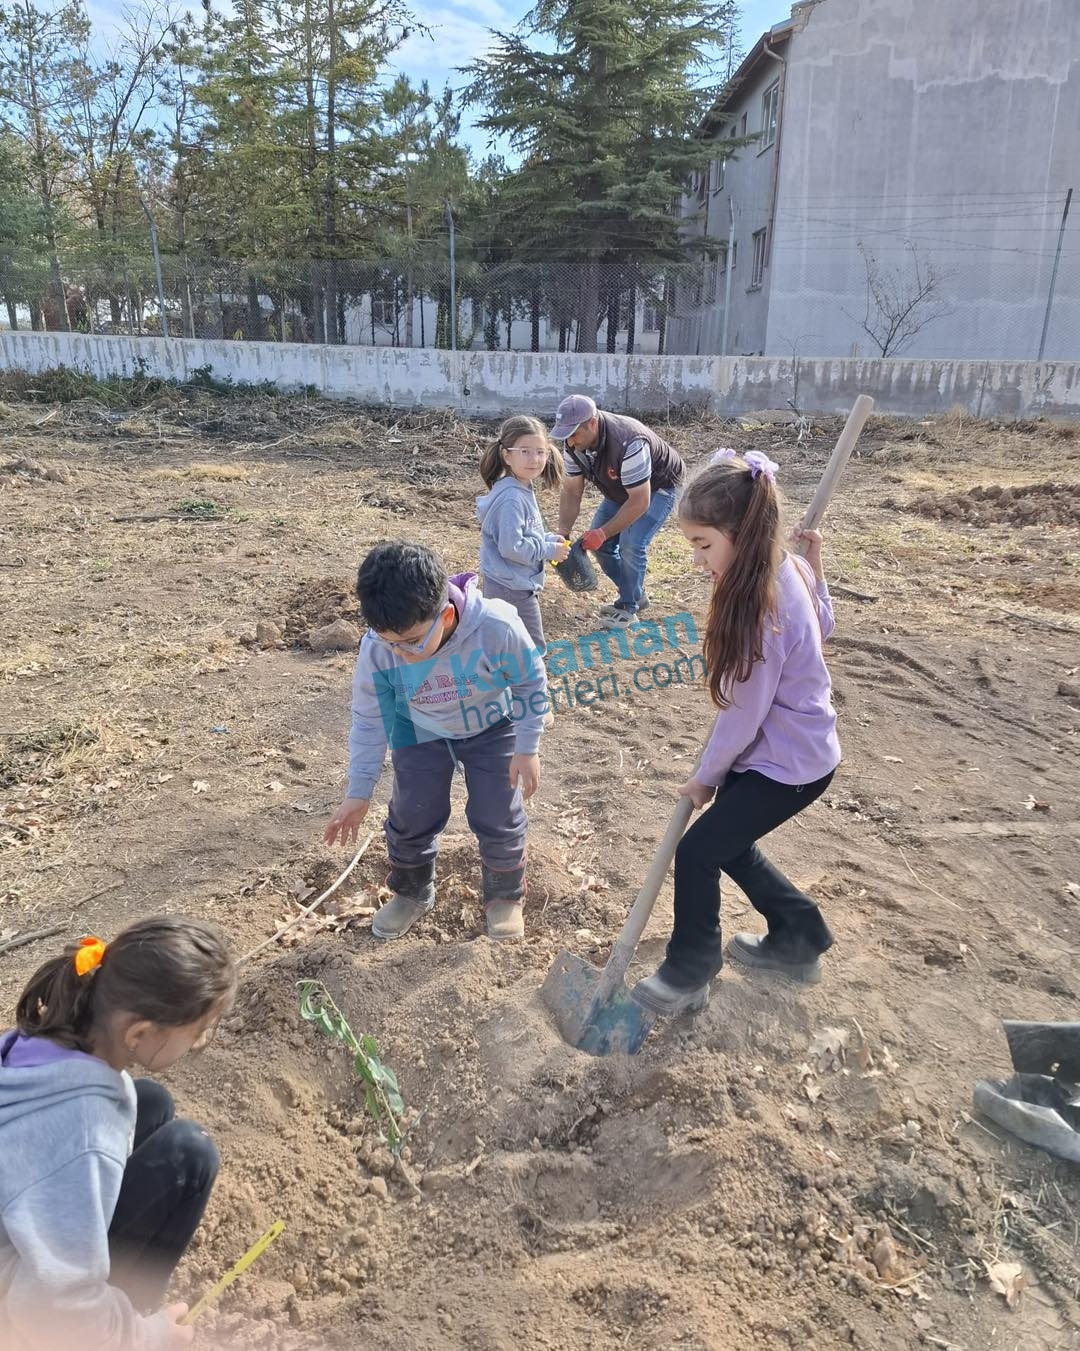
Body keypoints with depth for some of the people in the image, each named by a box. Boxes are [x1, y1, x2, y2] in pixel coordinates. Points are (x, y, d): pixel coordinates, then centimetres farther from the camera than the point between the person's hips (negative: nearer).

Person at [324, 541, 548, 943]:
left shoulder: (497, 627, -39)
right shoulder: (378, 646, -31)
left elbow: (531, 682, -17)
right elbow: (369, 718, -14)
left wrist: (528, 748, -14)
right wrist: (359, 792, -11)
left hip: (492, 729, -1)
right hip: (421, 735, 2)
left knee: (499, 820, 3)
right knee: (410, 819, 5)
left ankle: (506, 896, 32)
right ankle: (412, 893, 35)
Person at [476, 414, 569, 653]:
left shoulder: (524, 489, 6)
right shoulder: (511, 499, -24)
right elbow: (511, 547, -28)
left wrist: (549, 539, 1)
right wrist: (549, 551, -17)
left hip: (520, 583, 10)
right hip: (511, 589, -10)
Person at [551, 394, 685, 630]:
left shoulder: (628, 443, -41)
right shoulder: (574, 443, -19)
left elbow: (640, 502, -36)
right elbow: (571, 491, -10)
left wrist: (603, 533, -33)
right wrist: (563, 531, -22)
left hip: (657, 487, -7)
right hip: (621, 489, 8)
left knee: (631, 544, -22)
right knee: (600, 543, 1)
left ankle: (628, 606, -1)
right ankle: (636, 595, 21)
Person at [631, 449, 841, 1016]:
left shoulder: (760, 609, -32)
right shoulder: (785, 570, -4)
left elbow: (743, 715, -23)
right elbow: (823, 625, 17)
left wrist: (705, 776, -8)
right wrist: (816, 566, 9)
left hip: (788, 765, -10)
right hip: (796, 749, 10)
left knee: (696, 853, -1)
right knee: (730, 845, 22)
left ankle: (687, 977, 21)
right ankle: (799, 939, 41)